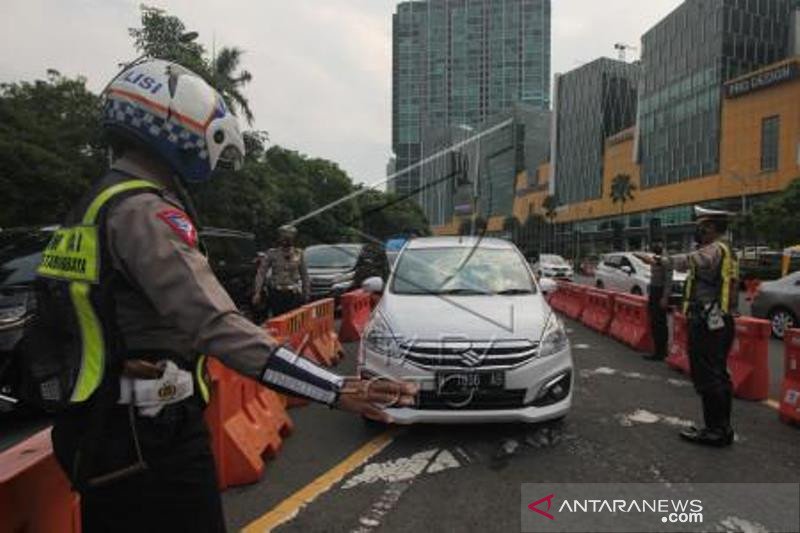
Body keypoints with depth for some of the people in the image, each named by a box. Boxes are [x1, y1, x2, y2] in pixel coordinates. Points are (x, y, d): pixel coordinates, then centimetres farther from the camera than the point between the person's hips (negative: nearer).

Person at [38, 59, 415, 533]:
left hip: (97, 430, 10)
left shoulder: (96, 205, 12)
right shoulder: (144, 211, -21)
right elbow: (217, 326, -33)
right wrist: (338, 390, -37)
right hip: (152, 438, -10)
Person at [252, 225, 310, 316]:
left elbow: (304, 274, 9)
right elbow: (261, 273, -2)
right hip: (276, 294, 0)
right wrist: (257, 292, -10)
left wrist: (306, 293, 8)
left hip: (293, 294, 1)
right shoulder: (271, 254, 0)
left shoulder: (298, 254, 4)